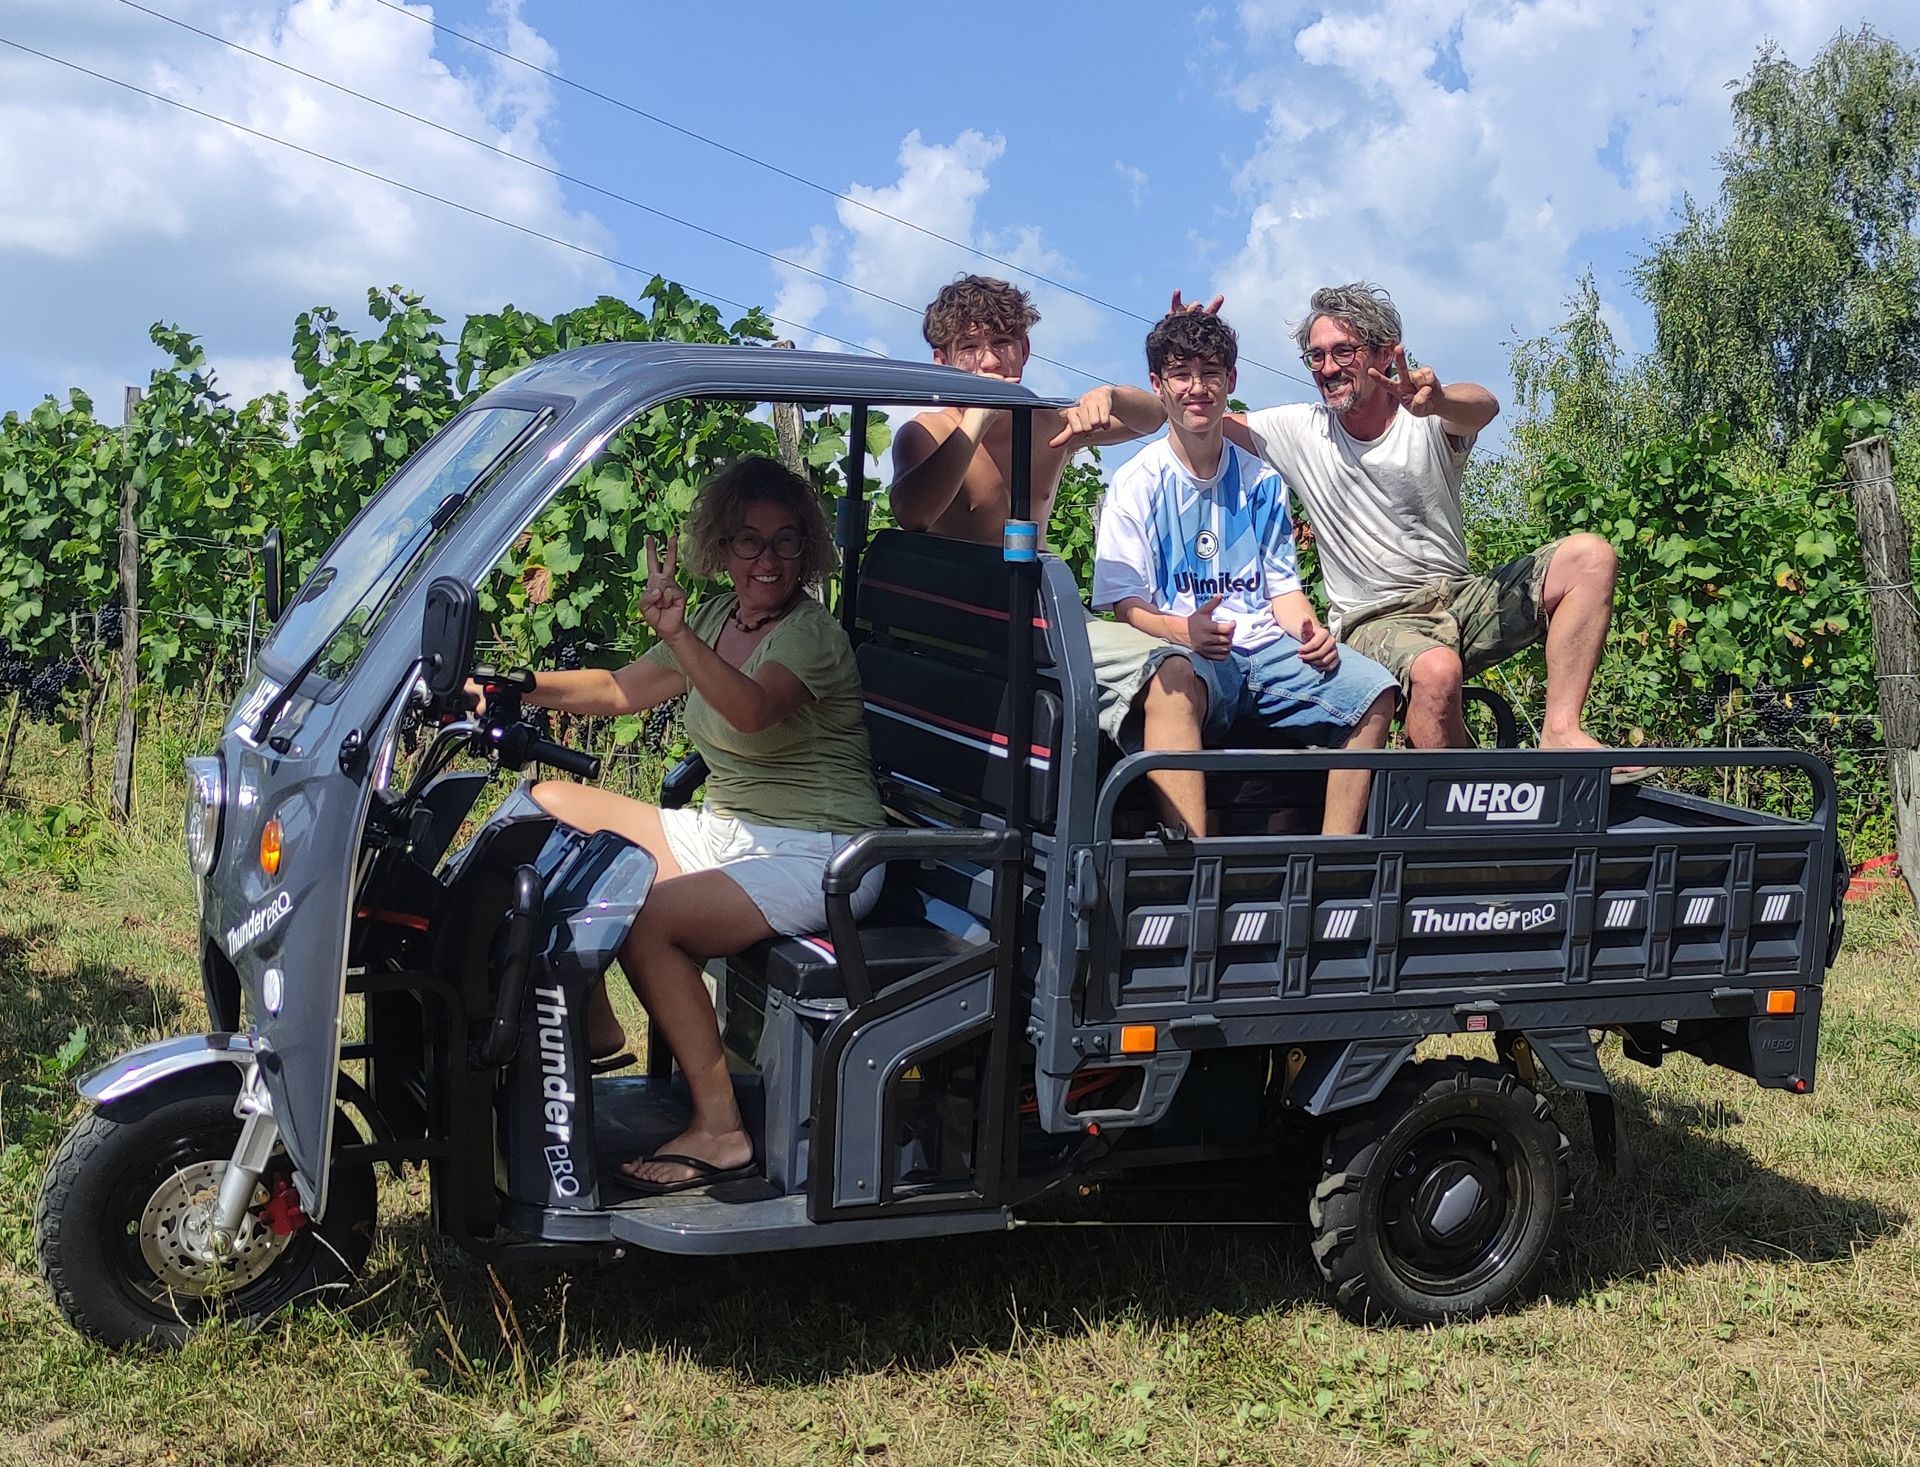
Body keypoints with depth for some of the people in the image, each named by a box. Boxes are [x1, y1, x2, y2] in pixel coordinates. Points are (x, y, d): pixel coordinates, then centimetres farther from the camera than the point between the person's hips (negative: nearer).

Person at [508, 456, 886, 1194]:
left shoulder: (810, 633, -14)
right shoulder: (717, 617, 10)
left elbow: (753, 710, -35)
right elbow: (616, 690, 15)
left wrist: (678, 636, -48)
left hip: (815, 855, -8)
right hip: (723, 831, 8)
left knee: (646, 923, -30)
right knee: (549, 806, 0)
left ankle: (719, 1131, -18)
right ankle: (593, 1022, 10)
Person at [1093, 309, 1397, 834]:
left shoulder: (1260, 481, 18)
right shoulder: (1139, 482, 4)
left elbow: (1282, 584, 18)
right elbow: (1126, 601, -2)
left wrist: (1311, 630, -5)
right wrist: (1183, 629, -23)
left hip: (1264, 646, 5)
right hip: (1185, 650, -5)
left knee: (1373, 691, -18)